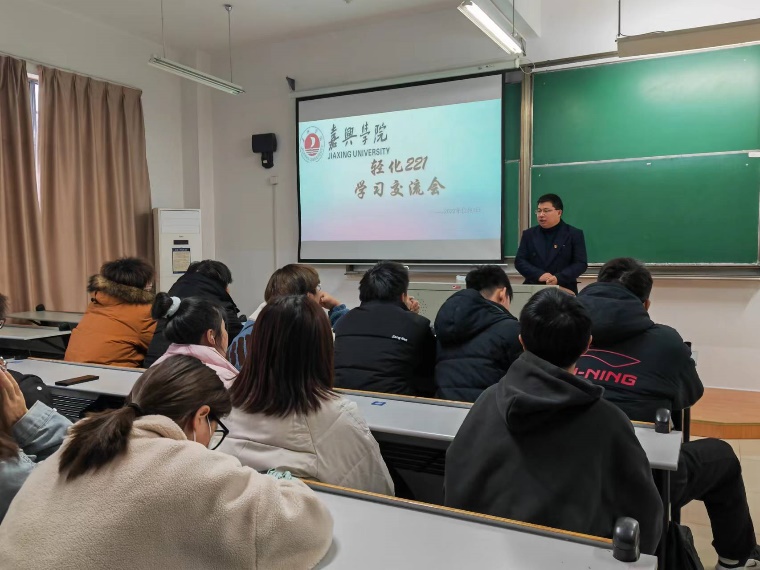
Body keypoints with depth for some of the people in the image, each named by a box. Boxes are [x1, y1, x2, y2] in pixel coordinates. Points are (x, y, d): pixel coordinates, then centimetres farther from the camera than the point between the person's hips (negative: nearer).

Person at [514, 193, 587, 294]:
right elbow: (519, 261, 3)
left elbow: (581, 263, -3)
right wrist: (538, 275, -15)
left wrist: (558, 278, -19)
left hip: (564, 290, -1)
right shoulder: (529, 234, 10)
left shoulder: (575, 234, 4)